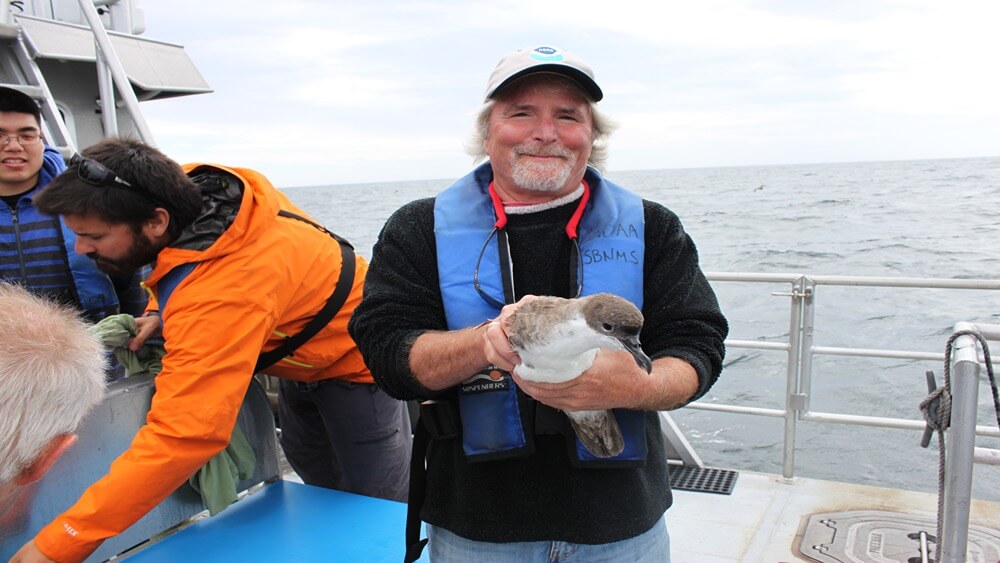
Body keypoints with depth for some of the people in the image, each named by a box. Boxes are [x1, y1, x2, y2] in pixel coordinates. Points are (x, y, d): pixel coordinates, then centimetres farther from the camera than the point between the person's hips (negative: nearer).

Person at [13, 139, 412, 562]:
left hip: (355, 360, -9)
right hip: (304, 354, 9)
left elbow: (182, 438, -47)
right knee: (320, 482, 21)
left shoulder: (224, 296, -45)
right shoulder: (192, 184, -19)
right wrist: (165, 312, -9)